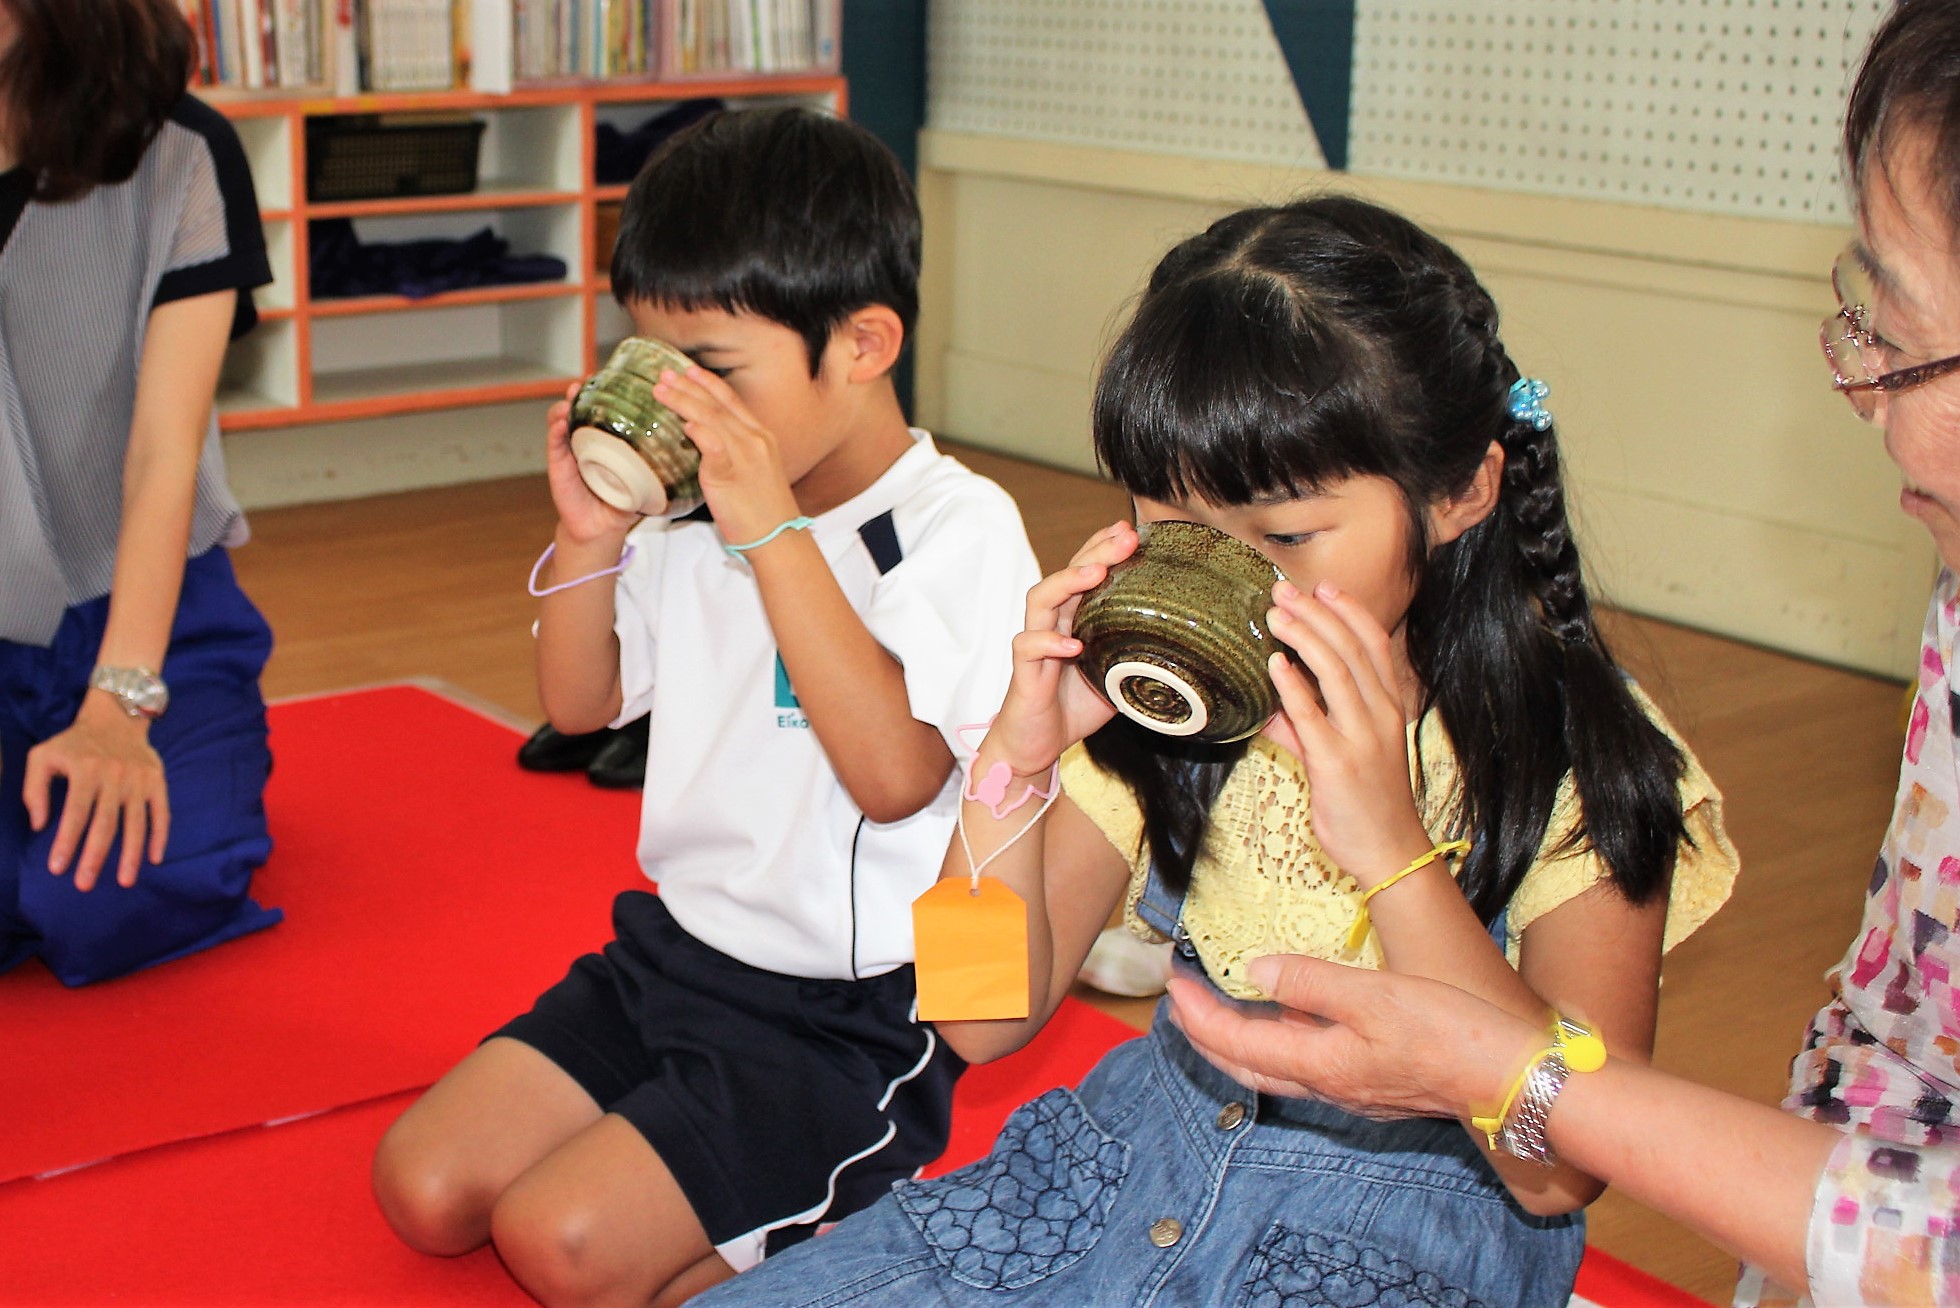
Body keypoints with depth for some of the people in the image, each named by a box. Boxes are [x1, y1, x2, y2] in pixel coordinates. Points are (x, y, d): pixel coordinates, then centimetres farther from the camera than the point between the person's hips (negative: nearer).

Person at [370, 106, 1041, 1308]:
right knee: (426, 1187, 0)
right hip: (673, 950, 7)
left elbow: (896, 776, -29)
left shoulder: (961, 529, -16)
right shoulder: (692, 515, 2)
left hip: (847, 1018, -7)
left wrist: (775, 531, -30)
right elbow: (581, 704, 15)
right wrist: (590, 534, -4)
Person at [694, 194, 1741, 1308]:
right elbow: (986, 1019, 0)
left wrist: (1391, 849, -30)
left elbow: (1560, 1170, -21)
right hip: (1142, 1156, 4)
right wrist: (1017, 756, -15)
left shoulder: (1583, 765, -13)